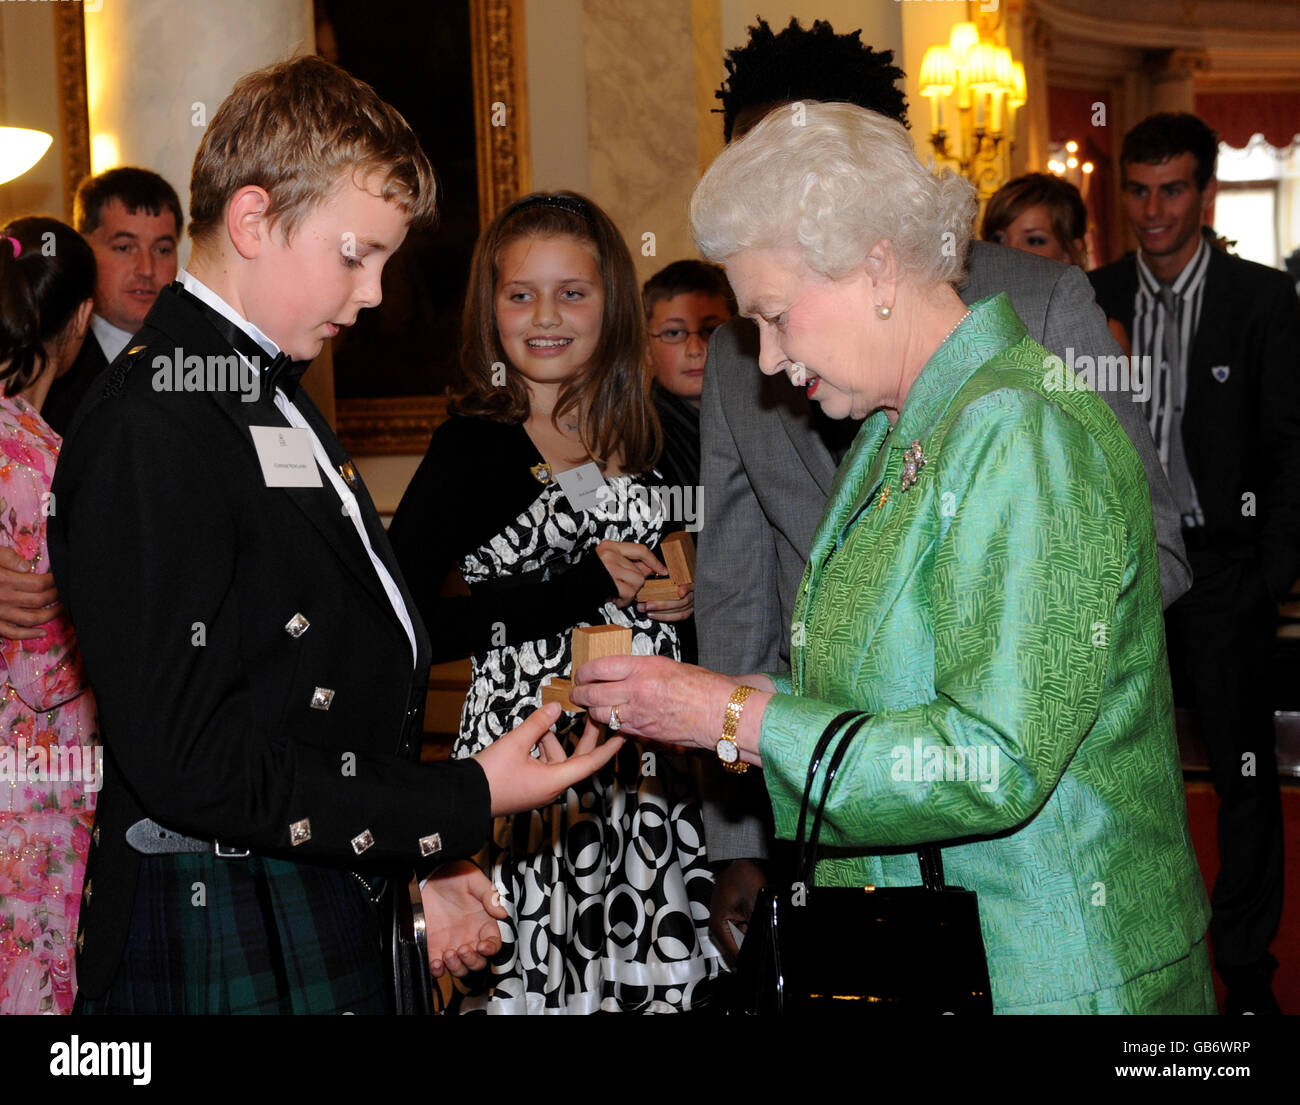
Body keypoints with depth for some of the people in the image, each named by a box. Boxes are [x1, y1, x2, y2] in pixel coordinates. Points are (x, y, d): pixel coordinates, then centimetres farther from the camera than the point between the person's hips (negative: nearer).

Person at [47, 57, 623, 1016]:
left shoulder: (273, 396, 13)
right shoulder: (150, 428, -18)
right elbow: (187, 760, -22)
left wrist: (425, 864, 12)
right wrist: (462, 804, -19)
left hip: (333, 917, 9)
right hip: (226, 950, -9)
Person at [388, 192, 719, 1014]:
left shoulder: (637, 438, 10)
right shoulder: (473, 448, -7)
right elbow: (402, 623, -18)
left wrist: (677, 600, 2)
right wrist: (582, 587, -17)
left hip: (647, 761, 5)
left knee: (650, 972, 7)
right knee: (537, 978, -3)